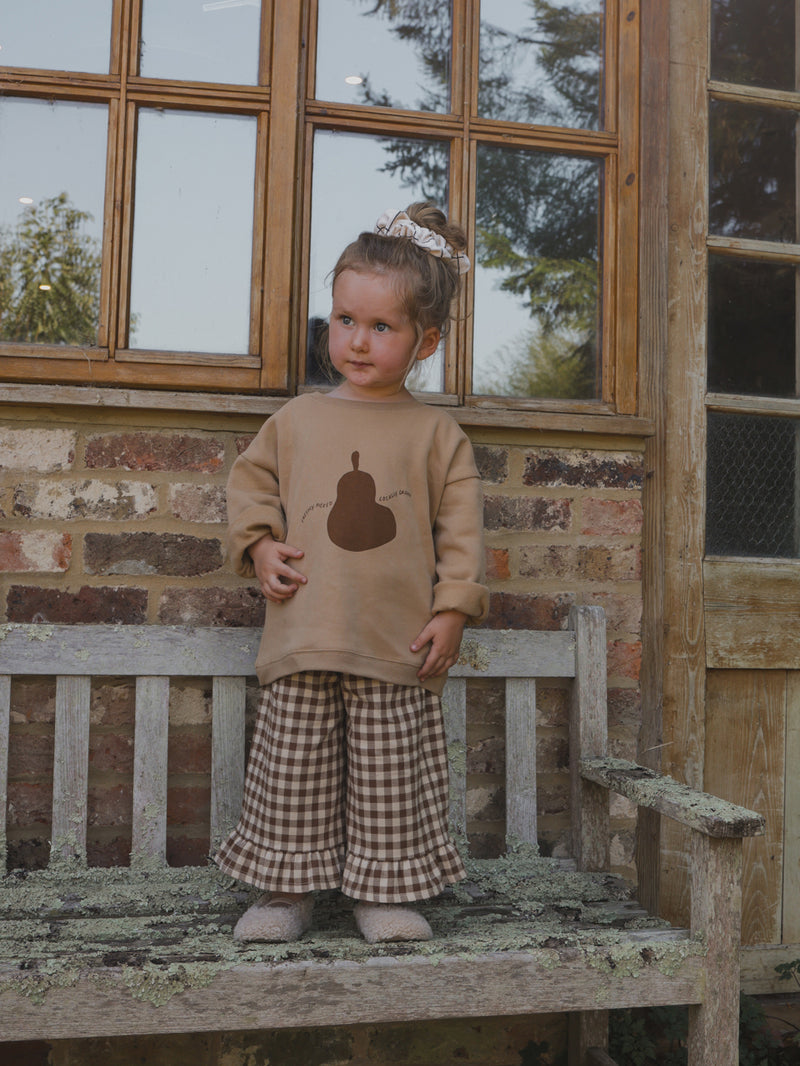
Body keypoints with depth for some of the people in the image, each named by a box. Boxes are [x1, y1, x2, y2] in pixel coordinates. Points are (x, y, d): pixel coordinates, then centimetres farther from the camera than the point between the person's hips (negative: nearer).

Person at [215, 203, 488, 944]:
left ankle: (383, 890, 25)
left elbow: (461, 527, 3)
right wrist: (259, 546, -1)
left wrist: (453, 609, -4)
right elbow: (250, 483, 16)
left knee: (390, 774, 7)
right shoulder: (297, 419, 8)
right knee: (294, 770, 8)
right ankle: (286, 891, 24)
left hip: (398, 646, -1)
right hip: (304, 639, 2)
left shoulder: (437, 433, 4)